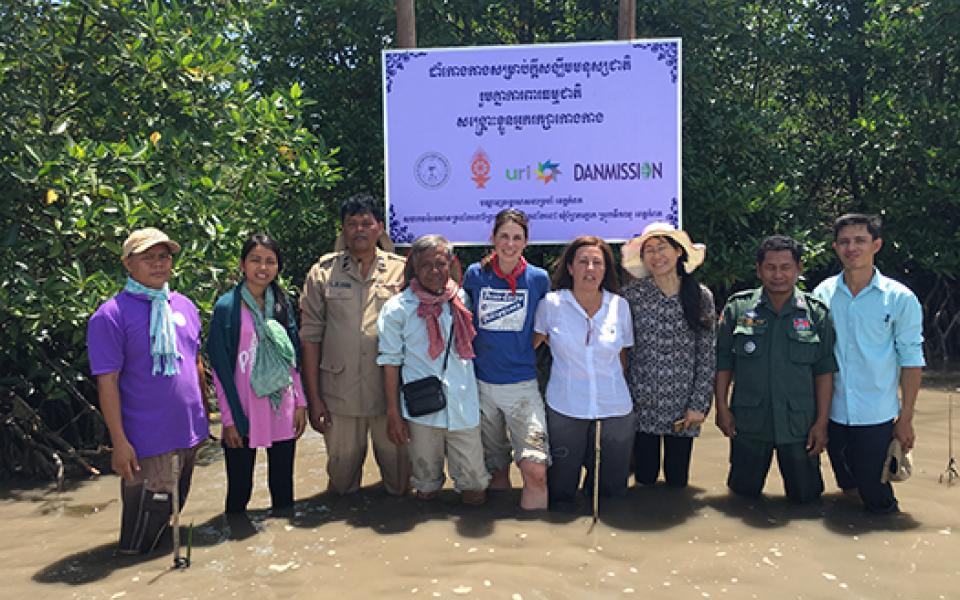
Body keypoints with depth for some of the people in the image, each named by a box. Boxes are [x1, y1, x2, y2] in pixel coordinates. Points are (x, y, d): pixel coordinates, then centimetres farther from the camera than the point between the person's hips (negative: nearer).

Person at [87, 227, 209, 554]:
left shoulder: (184, 306, 6)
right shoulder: (111, 315, -13)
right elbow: (107, 383, -15)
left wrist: (205, 414, 14)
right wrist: (119, 442, -16)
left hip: (190, 433, 7)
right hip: (148, 441, -6)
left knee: (173, 512, 23)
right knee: (142, 537, 5)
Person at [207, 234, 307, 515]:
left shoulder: (282, 304, 7)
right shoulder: (227, 306, -6)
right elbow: (220, 367, -5)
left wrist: (300, 403, 5)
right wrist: (229, 418, -8)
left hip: (283, 409, 4)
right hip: (243, 411, -3)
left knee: (283, 485, 12)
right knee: (239, 489, 7)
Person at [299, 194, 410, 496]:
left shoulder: (401, 270, 2)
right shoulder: (324, 271, 3)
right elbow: (311, 336, 3)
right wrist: (313, 397, 0)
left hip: (390, 391, 0)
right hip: (339, 393, 1)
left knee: (397, 465, 10)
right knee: (342, 466, 13)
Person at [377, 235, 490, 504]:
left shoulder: (463, 300, 6)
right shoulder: (397, 308, -1)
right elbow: (390, 362, -1)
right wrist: (393, 414, -2)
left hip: (464, 406, 2)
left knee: (474, 481, 6)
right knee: (426, 478, 12)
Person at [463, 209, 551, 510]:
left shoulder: (539, 278, -1)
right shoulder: (475, 274, 1)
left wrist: (521, 350, 2)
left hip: (523, 384, -1)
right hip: (482, 383, 2)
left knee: (536, 469, -13)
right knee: (495, 468, 14)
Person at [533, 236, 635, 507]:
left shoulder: (620, 306, 2)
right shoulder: (551, 303, -5)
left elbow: (622, 356, 10)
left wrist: (616, 390, 10)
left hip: (615, 410, 2)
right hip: (564, 409, -1)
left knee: (611, 489, 12)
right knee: (560, 495, 9)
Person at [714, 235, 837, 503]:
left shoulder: (816, 313, 0)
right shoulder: (738, 307, -1)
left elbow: (824, 371, 1)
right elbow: (722, 361, 3)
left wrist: (822, 421, -3)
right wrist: (721, 407, -2)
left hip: (799, 425, 0)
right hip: (748, 422, 0)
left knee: (806, 495, 9)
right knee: (744, 491, 10)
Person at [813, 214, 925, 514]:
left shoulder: (900, 298, -6)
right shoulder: (823, 293, 0)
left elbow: (911, 360, -3)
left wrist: (906, 418, -5)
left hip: (877, 418, -2)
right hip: (832, 413, 3)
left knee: (878, 500, 6)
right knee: (847, 488, 18)